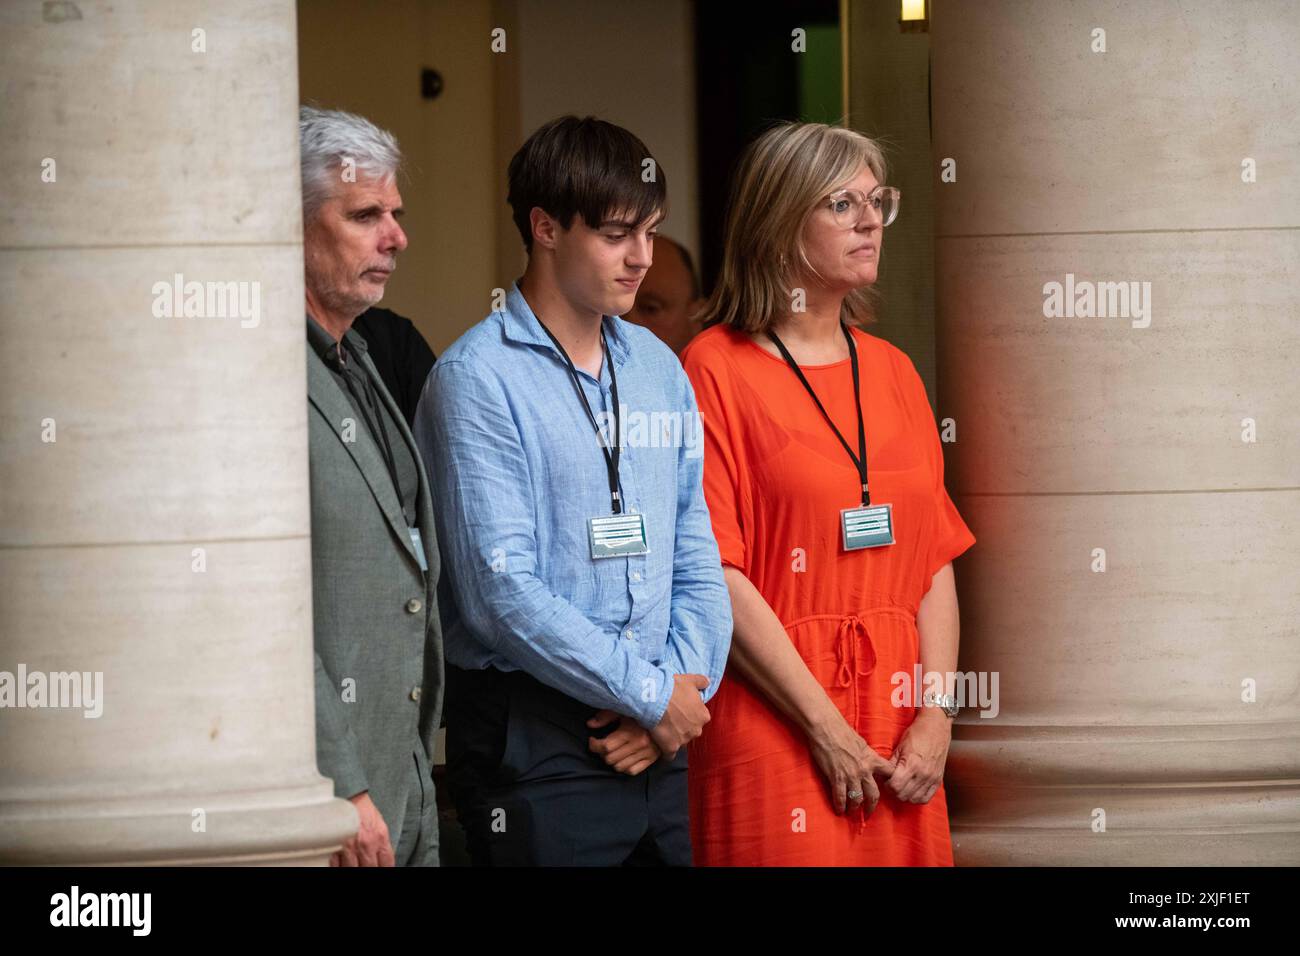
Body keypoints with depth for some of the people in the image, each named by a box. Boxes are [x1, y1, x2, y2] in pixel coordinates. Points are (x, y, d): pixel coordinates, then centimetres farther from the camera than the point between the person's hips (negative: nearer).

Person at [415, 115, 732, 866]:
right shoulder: (479, 380, -7)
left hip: (658, 746, 6)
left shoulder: (657, 367, 14)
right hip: (532, 744, -6)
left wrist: (684, 688, -2)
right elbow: (501, 592, -15)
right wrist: (651, 694, -10)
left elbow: (697, 562, 15)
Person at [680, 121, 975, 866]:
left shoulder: (890, 371, 14)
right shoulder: (717, 370, -4)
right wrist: (826, 729, -14)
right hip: (774, 726, -5)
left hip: (899, 739, 5)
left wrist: (936, 715, -3)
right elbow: (714, 572, -11)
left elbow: (935, 561, 10)